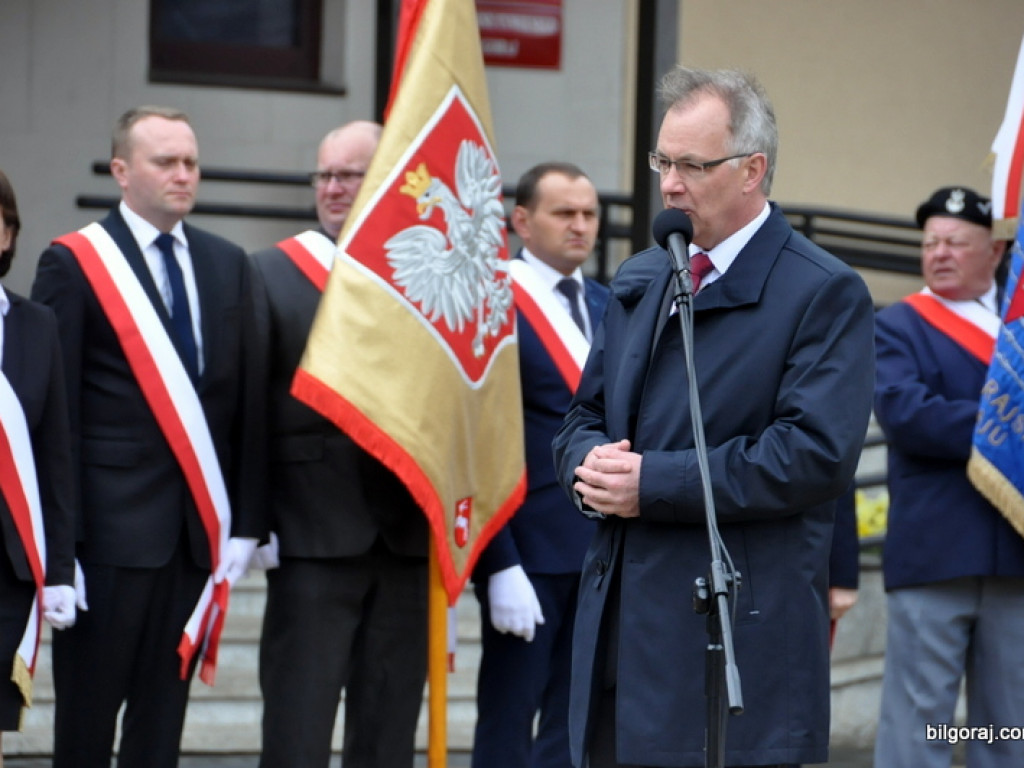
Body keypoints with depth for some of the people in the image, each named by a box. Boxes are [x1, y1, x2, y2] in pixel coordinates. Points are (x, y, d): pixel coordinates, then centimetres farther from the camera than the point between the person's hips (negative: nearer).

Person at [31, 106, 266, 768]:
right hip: (112, 529, -4)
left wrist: (246, 522, 3)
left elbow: (248, 400, 10)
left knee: (163, 714, 8)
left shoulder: (227, 264, 12)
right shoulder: (73, 263, -2)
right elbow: (56, 412, -6)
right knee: (88, 714, 2)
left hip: (200, 528, 4)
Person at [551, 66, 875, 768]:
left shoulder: (826, 294, -6)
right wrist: (590, 461, -4)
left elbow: (817, 453, -17)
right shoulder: (639, 281, 18)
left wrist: (656, 482, -17)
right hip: (620, 622, 7)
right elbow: (585, 415, 22)